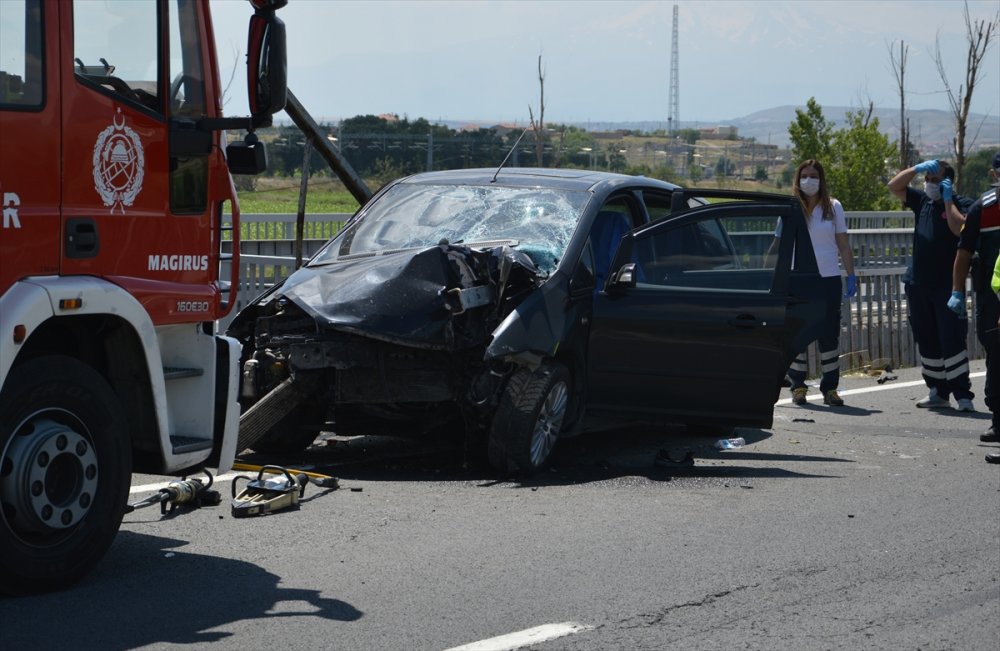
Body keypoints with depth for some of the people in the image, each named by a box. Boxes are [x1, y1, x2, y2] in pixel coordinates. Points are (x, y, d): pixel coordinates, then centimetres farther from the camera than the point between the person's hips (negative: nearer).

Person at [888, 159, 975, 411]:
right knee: (927, 342, 10)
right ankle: (938, 393, 18)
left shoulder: (961, 204, -4)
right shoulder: (923, 200, 13)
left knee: (952, 340, -11)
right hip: (918, 284, 6)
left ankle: (963, 395, -10)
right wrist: (917, 168, -2)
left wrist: (948, 200, -13)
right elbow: (894, 186, 10)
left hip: (946, 285, -6)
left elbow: (959, 228, -22)